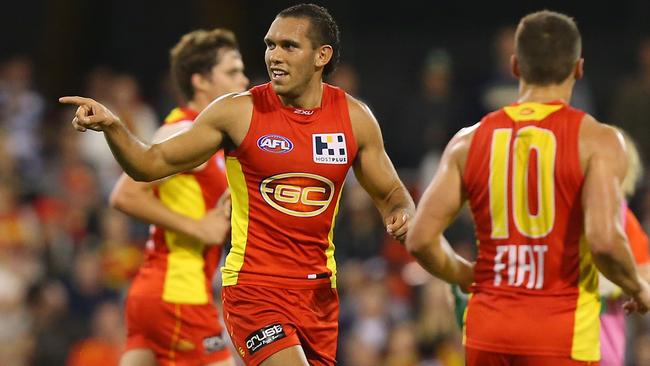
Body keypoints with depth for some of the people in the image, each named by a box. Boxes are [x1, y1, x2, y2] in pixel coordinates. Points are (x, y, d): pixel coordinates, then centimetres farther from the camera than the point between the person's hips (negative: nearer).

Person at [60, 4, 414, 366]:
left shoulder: (355, 117, 1)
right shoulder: (238, 112, -7)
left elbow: (391, 194, 14)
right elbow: (152, 164, -2)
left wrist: (402, 214, -9)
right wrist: (112, 126, -21)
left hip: (320, 291, 4)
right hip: (254, 288, -4)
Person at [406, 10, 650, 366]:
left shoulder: (470, 141, 6)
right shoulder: (596, 141, -6)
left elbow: (420, 239, 2)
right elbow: (605, 240, -19)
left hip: (488, 328, 4)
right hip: (563, 335, -4)